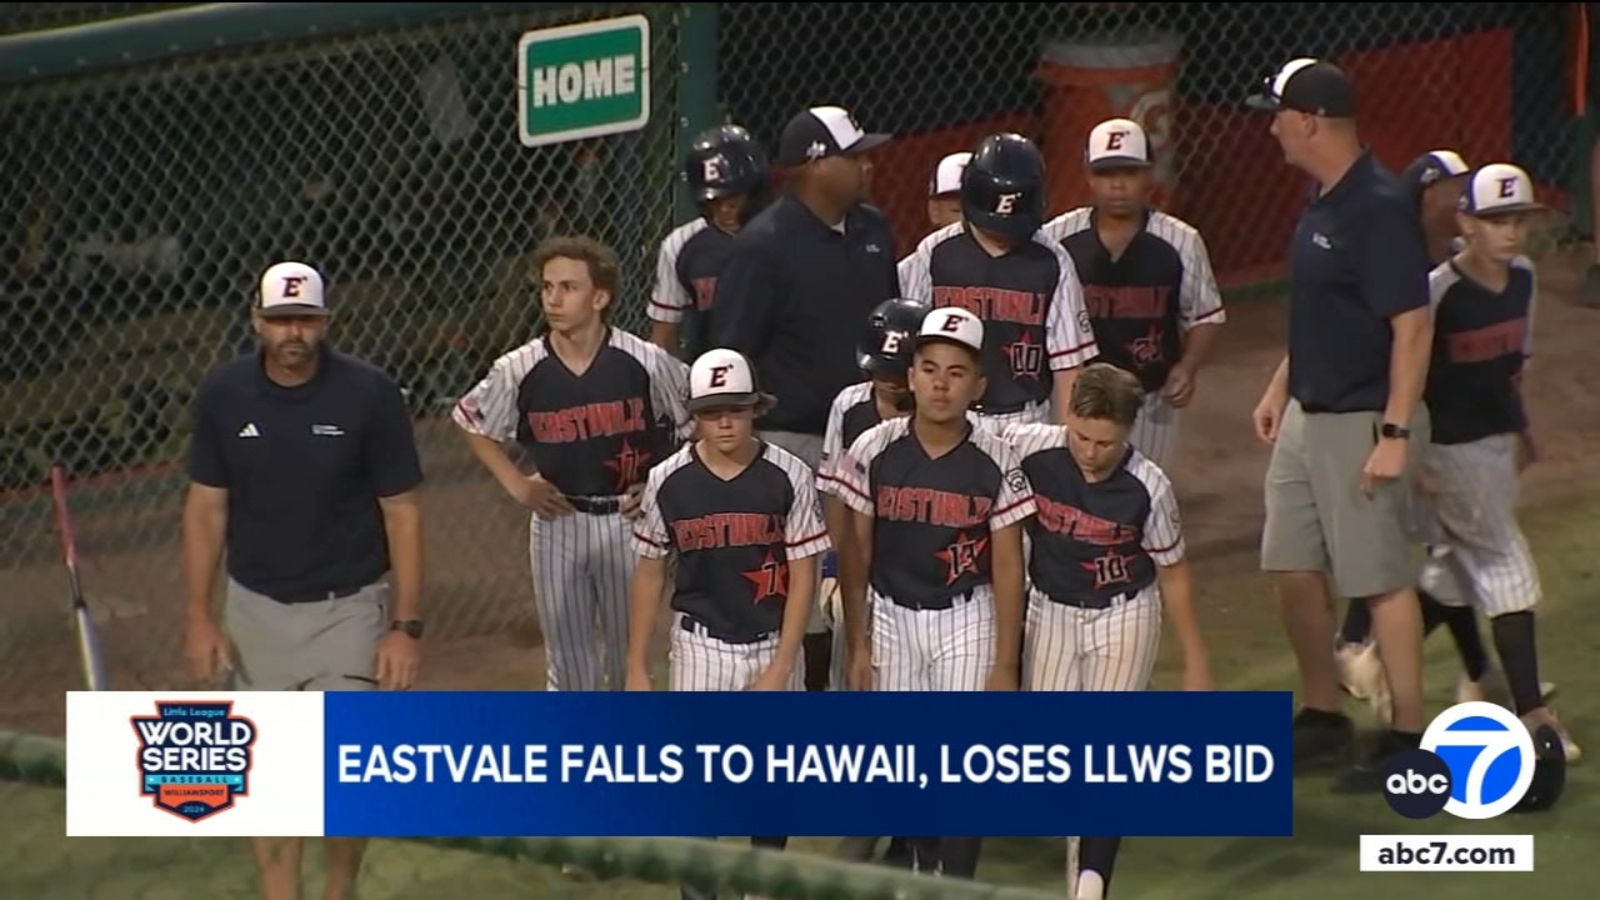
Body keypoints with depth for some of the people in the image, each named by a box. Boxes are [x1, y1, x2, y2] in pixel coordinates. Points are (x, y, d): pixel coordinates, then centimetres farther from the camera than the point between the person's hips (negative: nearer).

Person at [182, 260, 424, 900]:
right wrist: (199, 618, 0)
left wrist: (406, 627, -11)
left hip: (349, 609, -3)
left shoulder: (370, 395, -13)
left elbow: (402, 513, -8)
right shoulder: (223, 393, -5)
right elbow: (206, 507, 4)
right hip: (256, 610, 3)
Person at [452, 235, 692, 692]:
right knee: (568, 664, 7)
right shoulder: (519, 370, -8)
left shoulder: (646, 363, -12)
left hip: (627, 521, -1)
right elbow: (471, 422, 10)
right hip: (557, 522, 1)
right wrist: (516, 484, 4)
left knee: (629, 655, 9)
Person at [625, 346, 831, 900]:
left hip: (772, 646, 0)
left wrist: (780, 669, -11)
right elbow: (649, 573, 4)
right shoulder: (668, 481, -5)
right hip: (701, 646, 0)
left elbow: (803, 574, -6)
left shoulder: (789, 478, -9)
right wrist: (637, 666, 4)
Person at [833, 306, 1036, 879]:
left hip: (967, 621, -2)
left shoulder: (995, 461, -10)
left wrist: (1006, 664, -6)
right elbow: (855, 553, 1)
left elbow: (1007, 566, -5)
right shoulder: (873, 451, -8)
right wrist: (857, 646, 2)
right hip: (891, 616, 2)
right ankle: (923, 867, 30)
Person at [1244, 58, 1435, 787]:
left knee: (1379, 578, -3)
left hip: (1362, 422, -10)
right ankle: (1322, 718, 26)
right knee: (1294, 568, 13)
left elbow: (1413, 325, -22)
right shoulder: (1322, 202, 8)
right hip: (1306, 416, 10)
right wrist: (1279, 388, 20)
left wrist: (1396, 433, -24)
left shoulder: (1379, 209, -21)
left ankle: (1408, 738, 5)